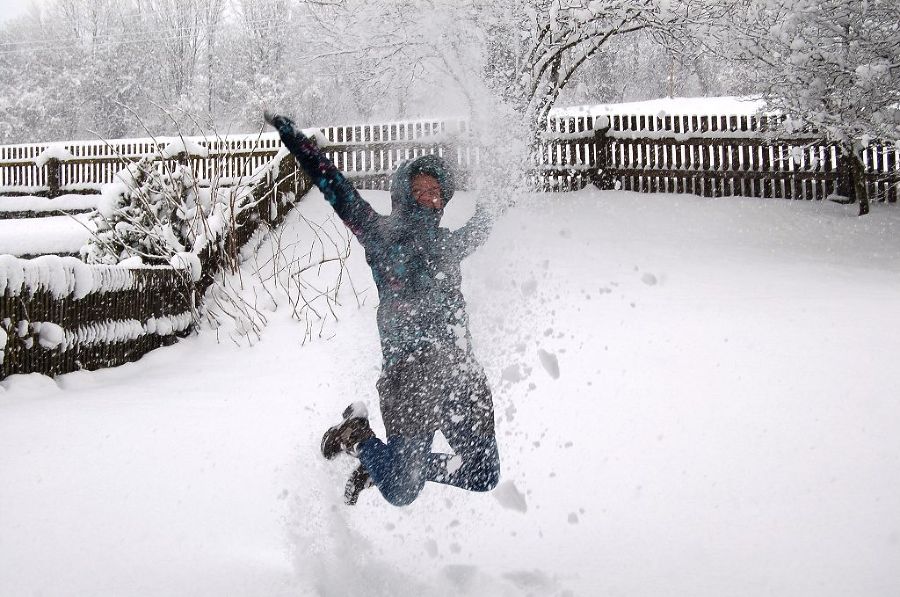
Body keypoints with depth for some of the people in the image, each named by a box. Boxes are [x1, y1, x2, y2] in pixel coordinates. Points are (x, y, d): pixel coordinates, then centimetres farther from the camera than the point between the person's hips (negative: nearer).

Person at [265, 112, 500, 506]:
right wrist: (288, 133, -2)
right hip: (410, 372, -6)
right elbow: (333, 184, 0)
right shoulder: (379, 232, 5)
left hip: (462, 371, 6)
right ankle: (356, 438, 24)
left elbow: (474, 234, 46)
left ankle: (386, 465, 26)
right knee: (400, 493, -8)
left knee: (484, 478, 6)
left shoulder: (446, 243, 20)